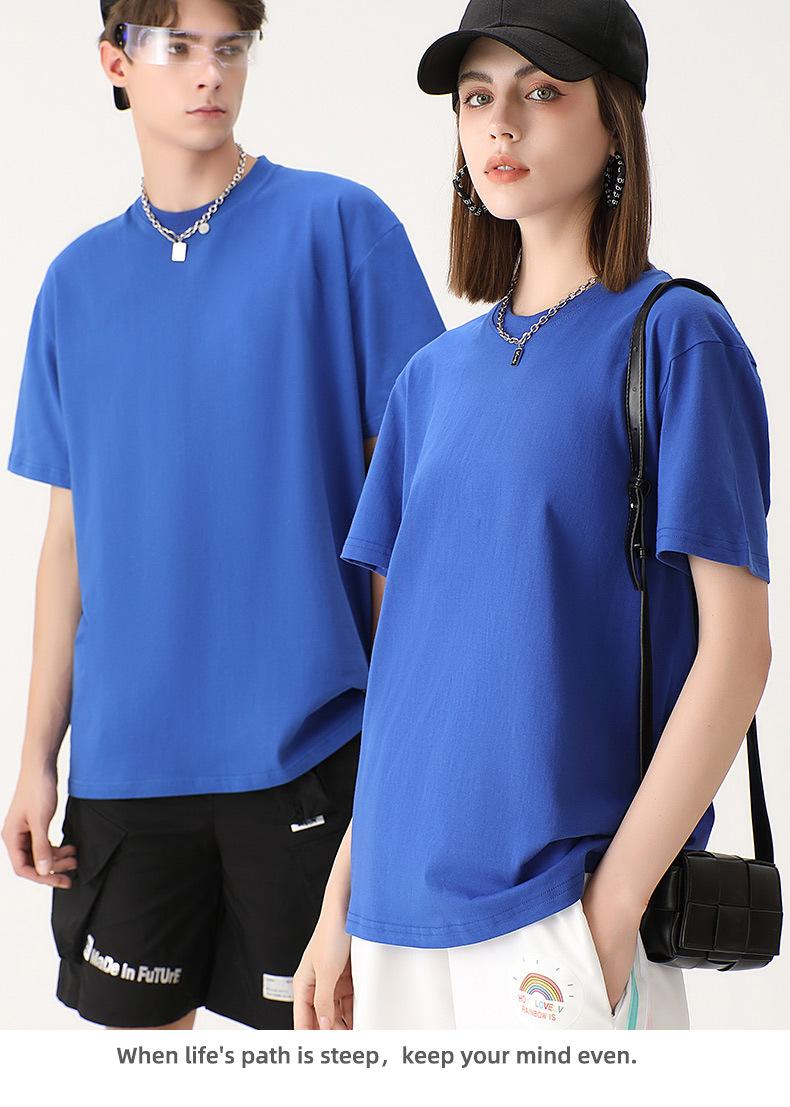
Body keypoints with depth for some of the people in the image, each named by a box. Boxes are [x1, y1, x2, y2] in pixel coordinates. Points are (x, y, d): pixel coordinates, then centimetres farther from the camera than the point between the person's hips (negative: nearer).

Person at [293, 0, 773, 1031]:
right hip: (402, 901, 6)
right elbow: (407, 648, 13)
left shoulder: (672, 336, -5)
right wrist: (343, 899, 9)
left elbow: (736, 648, -10)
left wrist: (614, 906, -15)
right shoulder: (435, 373, 11)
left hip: (564, 901, -5)